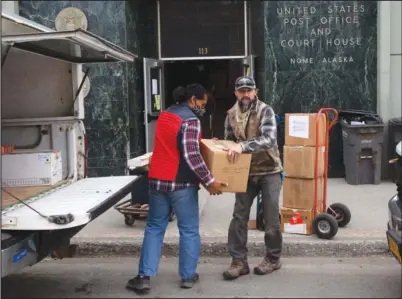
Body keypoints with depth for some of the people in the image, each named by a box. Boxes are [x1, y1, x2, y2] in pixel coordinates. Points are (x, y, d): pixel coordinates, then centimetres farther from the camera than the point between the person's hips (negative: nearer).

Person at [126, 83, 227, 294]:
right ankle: (188, 276, 18)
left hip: (157, 180, 7)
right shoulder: (190, 120, -13)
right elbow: (191, 156, -22)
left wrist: (203, 142, 25)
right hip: (181, 183, -7)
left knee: (154, 228, 13)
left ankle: (144, 277, 10)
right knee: (189, 230, 8)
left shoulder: (165, 115, 12)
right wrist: (209, 181, -18)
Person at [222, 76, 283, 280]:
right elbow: (229, 140, 14)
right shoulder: (231, 114, 2)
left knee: (271, 218, 5)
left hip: (269, 171, -4)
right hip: (245, 172, 4)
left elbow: (269, 139, -29)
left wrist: (242, 146, -40)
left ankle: (273, 259, 23)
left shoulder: (265, 111, -14)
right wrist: (227, 151, -6)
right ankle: (239, 261, 12)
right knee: (239, 217, 2)